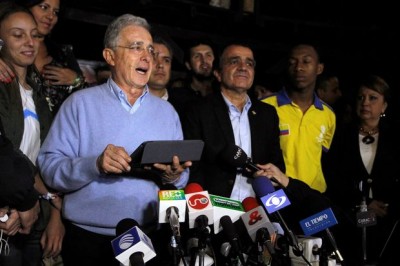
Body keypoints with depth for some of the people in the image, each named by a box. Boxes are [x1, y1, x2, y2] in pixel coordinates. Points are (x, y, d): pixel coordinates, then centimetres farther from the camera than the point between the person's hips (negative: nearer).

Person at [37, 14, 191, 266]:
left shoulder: (166, 111, 9)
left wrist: (174, 176, -14)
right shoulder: (80, 103, -2)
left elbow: (182, 178, 8)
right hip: (89, 239, -3)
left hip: (149, 239, 4)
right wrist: (95, 165, -25)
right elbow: (49, 167, -10)